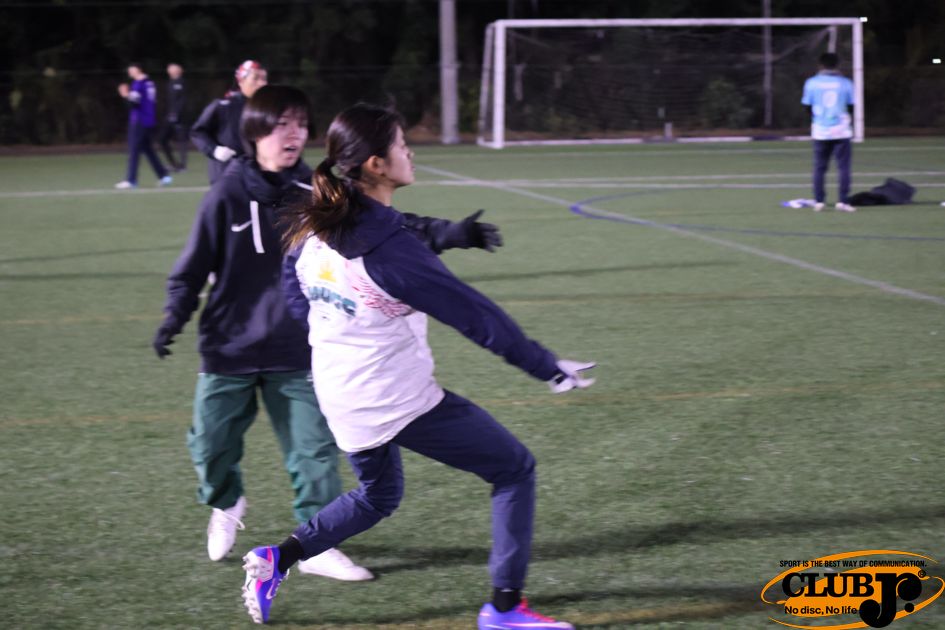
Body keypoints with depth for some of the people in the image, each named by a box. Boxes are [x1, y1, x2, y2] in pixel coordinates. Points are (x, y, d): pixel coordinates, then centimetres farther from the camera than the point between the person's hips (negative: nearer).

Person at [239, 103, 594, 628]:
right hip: (401, 402, -8)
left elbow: (294, 292, 17)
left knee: (377, 495, 32)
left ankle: (276, 560, 20)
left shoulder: (312, 228, -1)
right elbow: (472, 312, -18)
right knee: (515, 468, 6)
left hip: (340, 401, 8)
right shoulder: (390, 249, -23)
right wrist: (546, 366, -11)